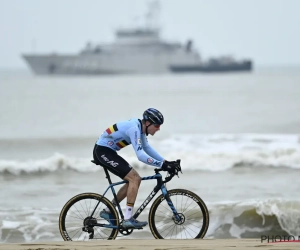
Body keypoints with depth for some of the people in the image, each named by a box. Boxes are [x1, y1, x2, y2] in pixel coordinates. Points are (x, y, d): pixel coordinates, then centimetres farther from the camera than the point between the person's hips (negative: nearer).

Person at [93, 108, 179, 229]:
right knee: (134, 178, -16)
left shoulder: (140, 128, 6)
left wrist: (166, 162, 8)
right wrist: (162, 165, -30)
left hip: (107, 152, 10)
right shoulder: (134, 129, -25)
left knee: (134, 179, 10)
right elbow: (140, 155, -31)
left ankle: (107, 211, 18)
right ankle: (128, 219, -16)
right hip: (103, 152, -10)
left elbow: (147, 148, 17)